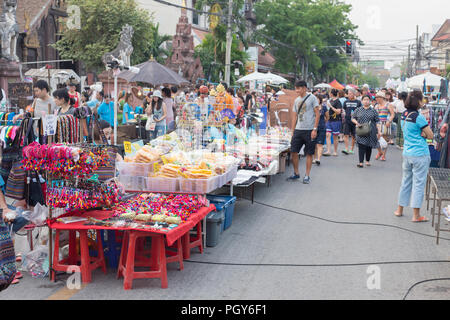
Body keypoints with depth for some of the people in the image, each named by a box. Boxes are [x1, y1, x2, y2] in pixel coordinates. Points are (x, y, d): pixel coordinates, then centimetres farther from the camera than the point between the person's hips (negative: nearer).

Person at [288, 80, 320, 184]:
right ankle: (296, 174, 17)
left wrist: (315, 129, -12)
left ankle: (307, 176, 10)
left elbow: (317, 114, -6)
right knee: (293, 152, 2)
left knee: (309, 154, 1)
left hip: (309, 130, -5)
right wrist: (292, 131, 12)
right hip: (298, 129, 5)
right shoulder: (296, 100, 13)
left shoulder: (312, 98, -4)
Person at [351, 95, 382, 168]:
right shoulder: (358, 110, 7)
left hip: (371, 131, 1)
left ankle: (367, 161, 23)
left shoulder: (373, 111, 5)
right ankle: (361, 162, -12)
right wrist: (356, 123, -10)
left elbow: (377, 122, 5)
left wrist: (379, 131, -1)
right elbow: (353, 118, 11)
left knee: (369, 146, 7)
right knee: (361, 146, -10)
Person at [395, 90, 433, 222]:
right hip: (420, 154, -7)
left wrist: (421, 133, -3)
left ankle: (400, 210, 25)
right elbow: (430, 135, -11)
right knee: (419, 183, -1)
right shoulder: (418, 117, -17)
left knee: (406, 181, 17)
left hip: (407, 153, 7)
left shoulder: (404, 115, 6)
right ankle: (416, 215, 3)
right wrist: (424, 133, 3)